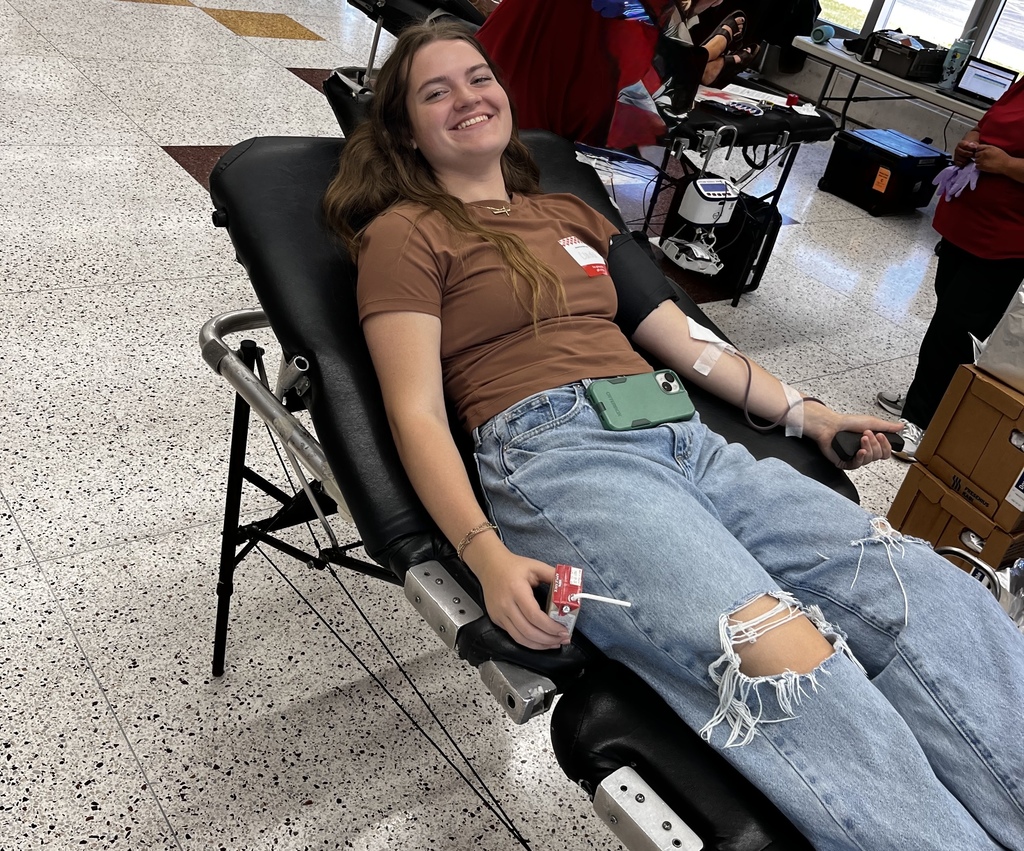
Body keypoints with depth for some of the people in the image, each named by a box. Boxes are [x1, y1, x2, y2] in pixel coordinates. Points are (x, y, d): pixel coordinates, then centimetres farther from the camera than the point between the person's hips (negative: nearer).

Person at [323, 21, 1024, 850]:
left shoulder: (572, 214, 27)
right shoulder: (403, 235, 9)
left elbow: (684, 340, 27)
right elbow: (418, 417, -3)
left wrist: (805, 413, 21)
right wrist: (487, 556, -18)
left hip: (680, 436, 6)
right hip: (549, 451, -6)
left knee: (930, 593, -15)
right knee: (783, 656, -30)